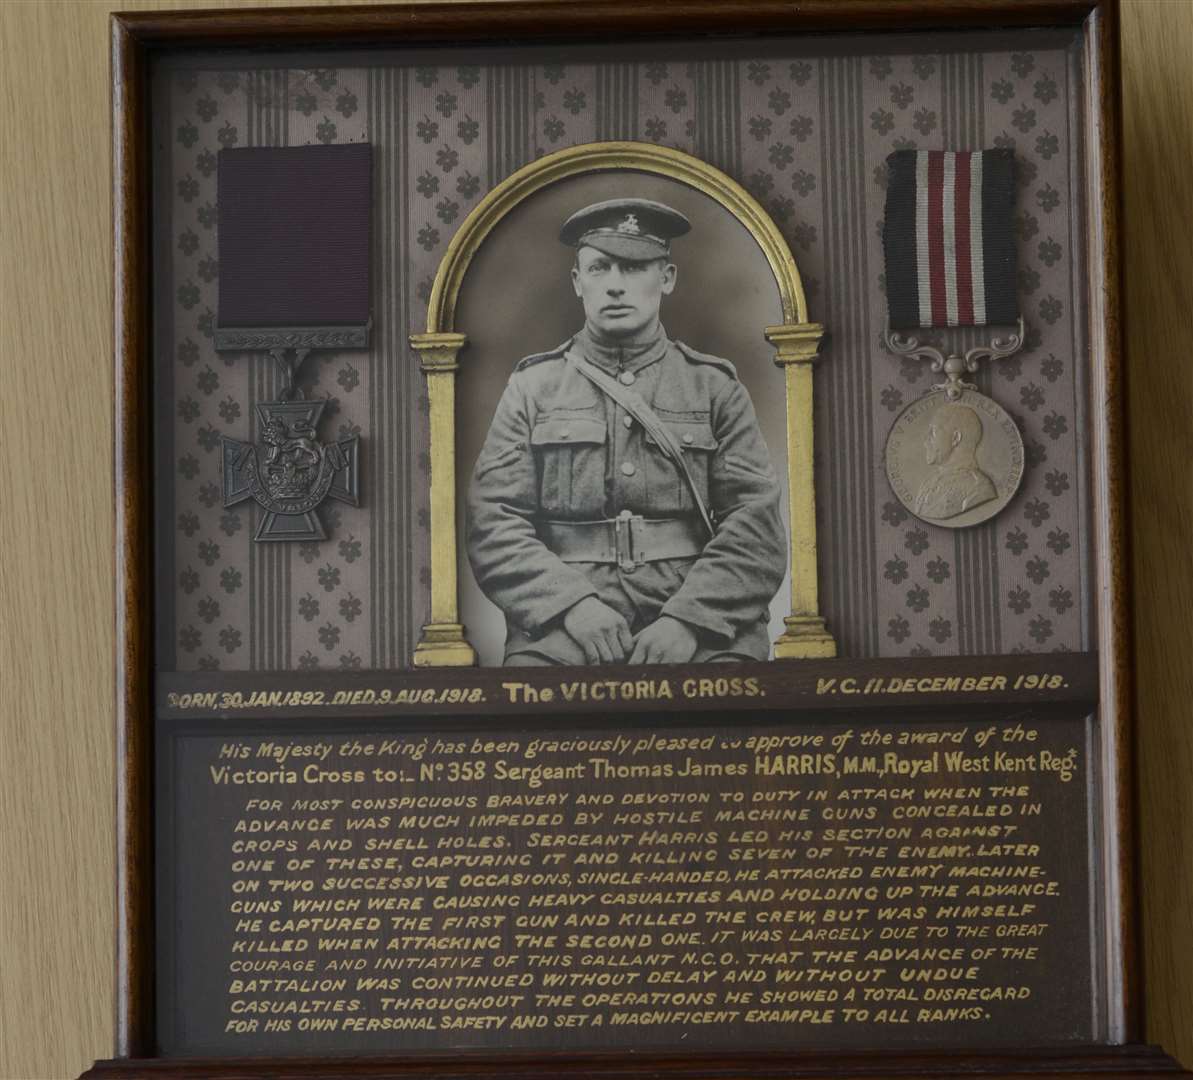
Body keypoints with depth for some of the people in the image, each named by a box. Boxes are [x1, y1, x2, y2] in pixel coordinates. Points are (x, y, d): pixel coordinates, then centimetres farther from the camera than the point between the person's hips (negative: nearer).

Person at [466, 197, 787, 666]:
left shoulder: (715, 388, 14)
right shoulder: (532, 388, 14)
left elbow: (757, 527, 4)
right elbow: (493, 525, 5)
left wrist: (687, 619, -12)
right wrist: (573, 604, -12)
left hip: (700, 628, 0)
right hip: (563, 627, 0)